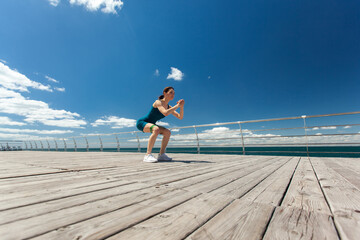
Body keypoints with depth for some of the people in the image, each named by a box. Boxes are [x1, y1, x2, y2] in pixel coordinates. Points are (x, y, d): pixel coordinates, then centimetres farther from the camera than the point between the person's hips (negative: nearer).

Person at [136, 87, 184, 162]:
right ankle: (148, 155, -31)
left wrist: (181, 107, -17)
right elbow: (165, 113, -40)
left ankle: (161, 154, -3)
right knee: (156, 129, -36)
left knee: (167, 132, -7)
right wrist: (177, 106, -30)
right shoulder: (158, 102, -21)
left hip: (150, 124, 8)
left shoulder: (169, 107, 1)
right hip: (141, 122, -8)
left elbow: (180, 117, -2)